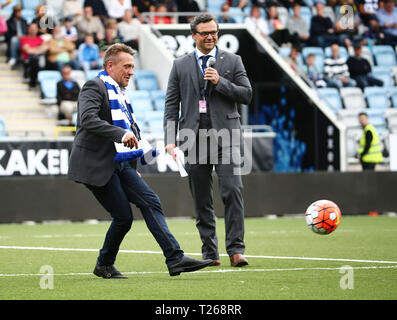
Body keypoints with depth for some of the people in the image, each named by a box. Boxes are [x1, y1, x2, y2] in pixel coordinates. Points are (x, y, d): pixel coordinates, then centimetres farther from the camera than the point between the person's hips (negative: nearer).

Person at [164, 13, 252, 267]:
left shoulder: (232, 61, 8)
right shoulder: (181, 65, 11)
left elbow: (247, 95, 2)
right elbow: (172, 105, 9)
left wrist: (220, 82, -11)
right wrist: (170, 139, -1)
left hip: (225, 135, -2)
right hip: (194, 138, 2)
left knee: (233, 190, -15)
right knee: (202, 199, 5)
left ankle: (236, 249, -12)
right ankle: (210, 252, 12)